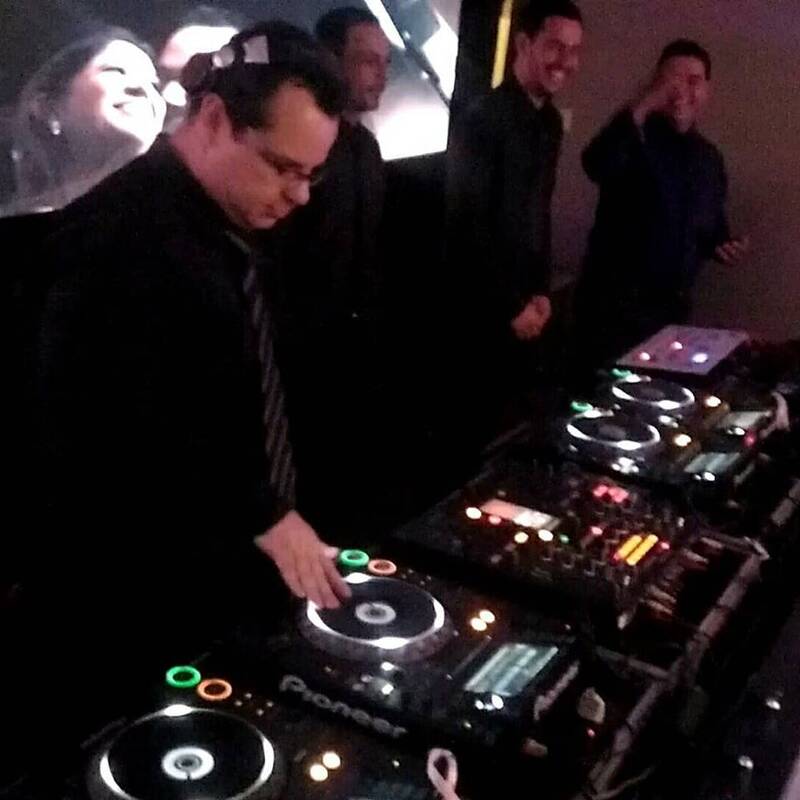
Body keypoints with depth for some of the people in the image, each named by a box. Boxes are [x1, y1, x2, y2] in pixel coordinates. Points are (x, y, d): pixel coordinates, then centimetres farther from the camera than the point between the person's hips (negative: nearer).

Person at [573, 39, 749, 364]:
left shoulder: (710, 158, 12)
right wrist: (642, 106, -39)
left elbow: (712, 227, 24)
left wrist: (724, 245, 3)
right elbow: (596, 166, -31)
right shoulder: (635, 137, -7)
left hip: (672, 309, 6)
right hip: (615, 306, -6)